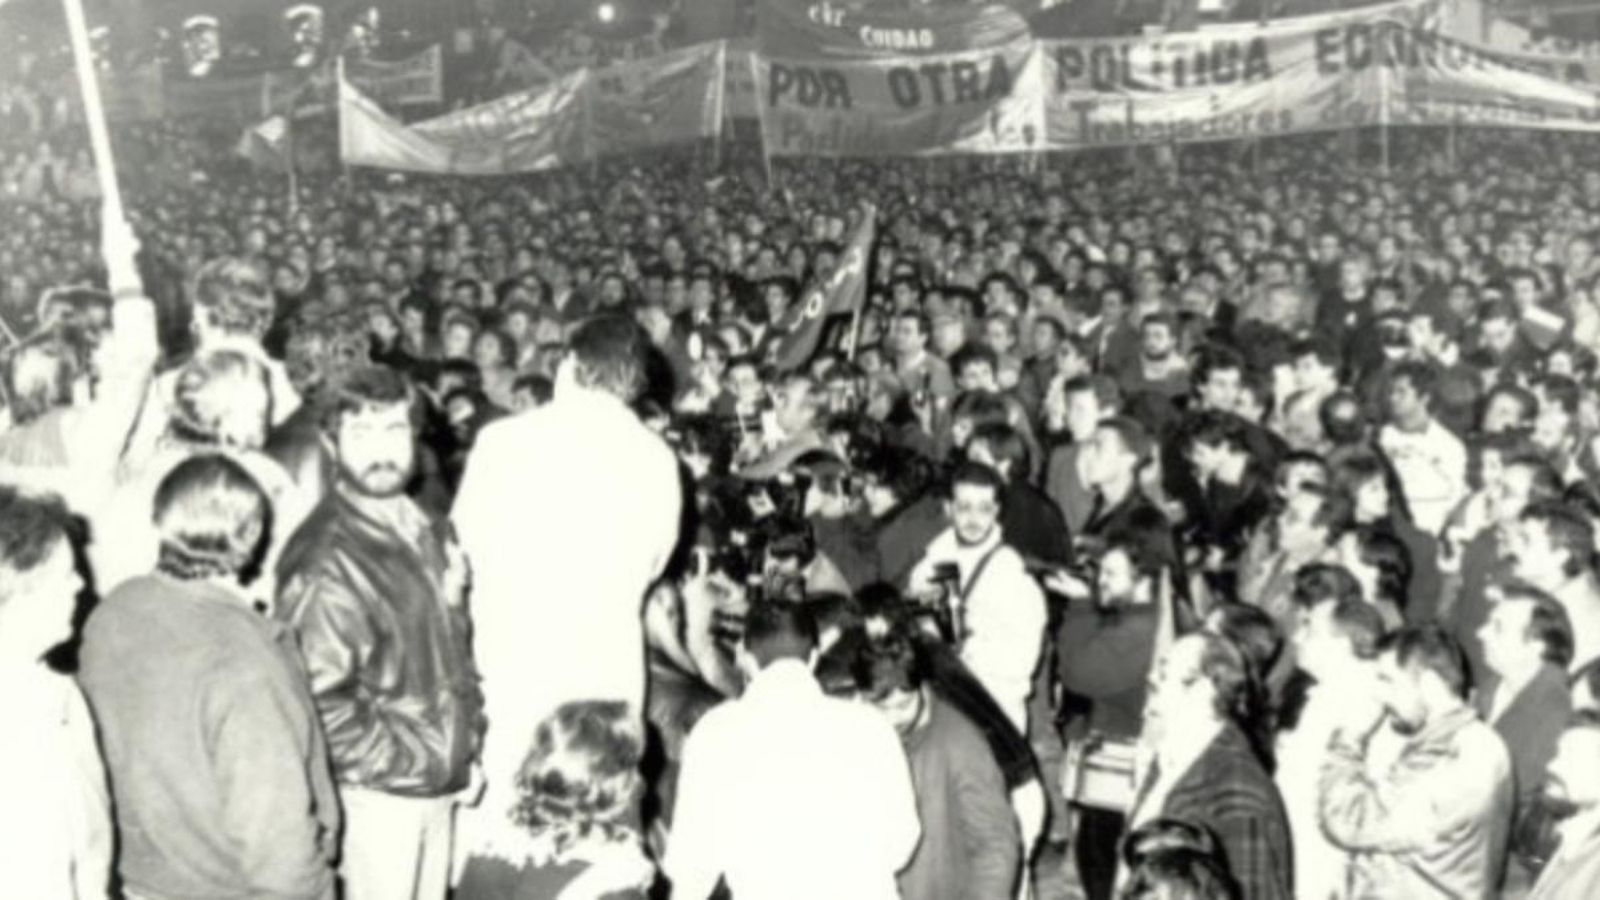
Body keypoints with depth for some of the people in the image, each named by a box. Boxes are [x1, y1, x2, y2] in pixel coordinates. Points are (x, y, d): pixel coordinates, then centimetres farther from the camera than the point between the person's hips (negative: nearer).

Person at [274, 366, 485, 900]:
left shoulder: (426, 532, 8)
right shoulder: (327, 558, -17)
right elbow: (317, 700, -21)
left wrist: (468, 747, 8)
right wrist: (408, 763, -15)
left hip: (440, 785, 7)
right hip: (376, 793, -7)